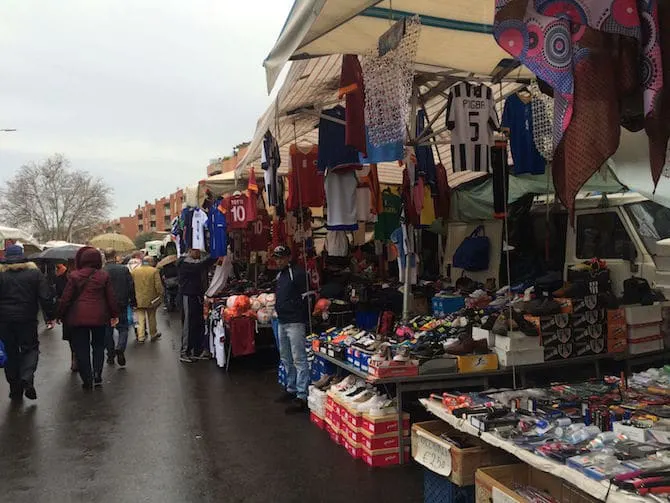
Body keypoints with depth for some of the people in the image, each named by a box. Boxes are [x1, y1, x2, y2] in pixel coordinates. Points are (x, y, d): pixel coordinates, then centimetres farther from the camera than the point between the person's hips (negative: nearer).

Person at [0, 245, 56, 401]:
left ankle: (15, 390, 14)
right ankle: (27, 377, -16)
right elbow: (46, 296, -4)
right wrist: (50, 316, 1)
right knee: (30, 348, 10)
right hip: (27, 319, -1)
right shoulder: (34, 272, -1)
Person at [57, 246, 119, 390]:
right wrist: (114, 314, 13)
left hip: (78, 317, -1)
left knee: (81, 349, 7)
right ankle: (97, 375, 6)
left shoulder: (74, 276, -4)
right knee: (98, 345, 16)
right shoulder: (104, 276, -1)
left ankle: (87, 380, 7)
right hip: (99, 317, 1)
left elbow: (66, 298, -2)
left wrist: (61, 315, 9)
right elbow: (111, 297, 3)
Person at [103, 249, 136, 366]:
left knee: (108, 331, 12)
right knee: (123, 328, 8)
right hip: (122, 305, 0)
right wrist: (132, 302, 7)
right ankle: (120, 348, -16)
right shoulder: (124, 269, -4)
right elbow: (131, 286, -2)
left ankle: (110, 356, 16)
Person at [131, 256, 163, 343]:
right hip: (151, 299, -2)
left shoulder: (134, 271, 0)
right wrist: (161, 294, -2)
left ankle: (141, 337, 1)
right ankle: (153, 334, 27)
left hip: (139, 300, 2)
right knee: (151, 317, 15)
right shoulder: (154, 271, -10)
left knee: (140, 319, 7)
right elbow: (158, 285, -14)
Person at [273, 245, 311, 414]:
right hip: (282, 322, 10)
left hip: (295, 323, -10)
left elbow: (306, 297, -16)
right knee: (286, 359, 18)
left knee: (299, 359, -8)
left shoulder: (298, 273, -12)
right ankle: (291, 389, 31)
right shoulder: (280, 275, 17)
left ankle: (302, 397, -6)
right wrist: (278, 309, 17)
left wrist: (301, 317, -17)